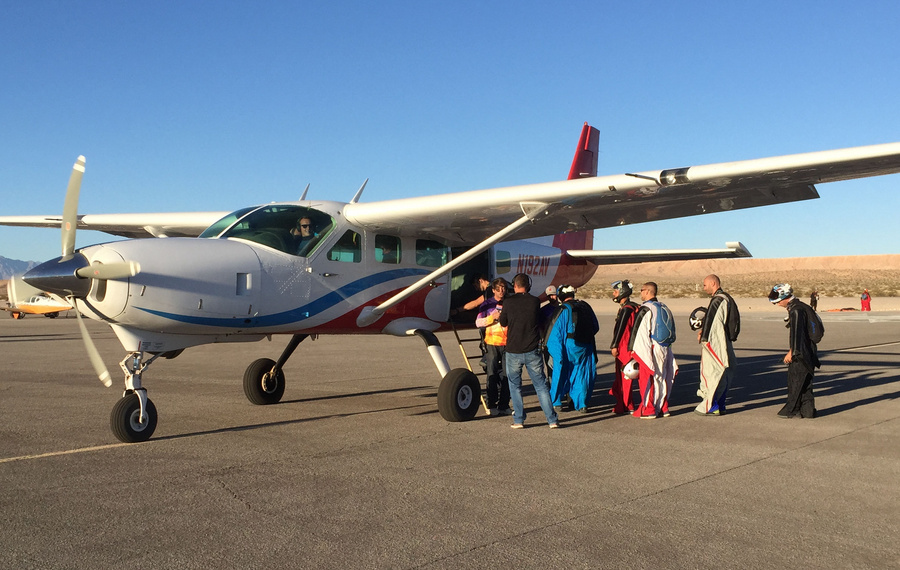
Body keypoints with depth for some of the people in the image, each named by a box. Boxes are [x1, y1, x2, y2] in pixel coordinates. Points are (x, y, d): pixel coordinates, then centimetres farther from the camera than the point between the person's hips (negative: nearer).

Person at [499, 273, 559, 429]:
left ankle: (519, 420, 11)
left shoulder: (508, 302, -6)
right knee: (541, 385, 9)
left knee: (515, 385, 13)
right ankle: (552, 420, 8)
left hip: (513, 351, -1)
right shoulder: (535, 301, -2)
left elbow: (503, 323, 8)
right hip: (533, 351, 1)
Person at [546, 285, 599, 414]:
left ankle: (555, 402, 14)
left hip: (568, 346, -4)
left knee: (560, 374, 8)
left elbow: (555, 330, -9)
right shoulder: (586, 307, 6)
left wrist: (551, 346, 0)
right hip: (585, 346, 4)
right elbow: (596, 327, 14)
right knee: (581, 374, 10)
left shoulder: (563, 309, -9)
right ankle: (582, 404, 7)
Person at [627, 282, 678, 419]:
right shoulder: (663, 308, 11)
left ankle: (648, 410, 3)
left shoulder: (645, 309, -14)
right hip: (664, 349, 8)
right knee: (661, 378, 14)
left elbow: (637, 330, -14)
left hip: (648, 350, -8)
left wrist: (632, 348, -7)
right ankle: (663, 408, 19)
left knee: (647, 379, 0)